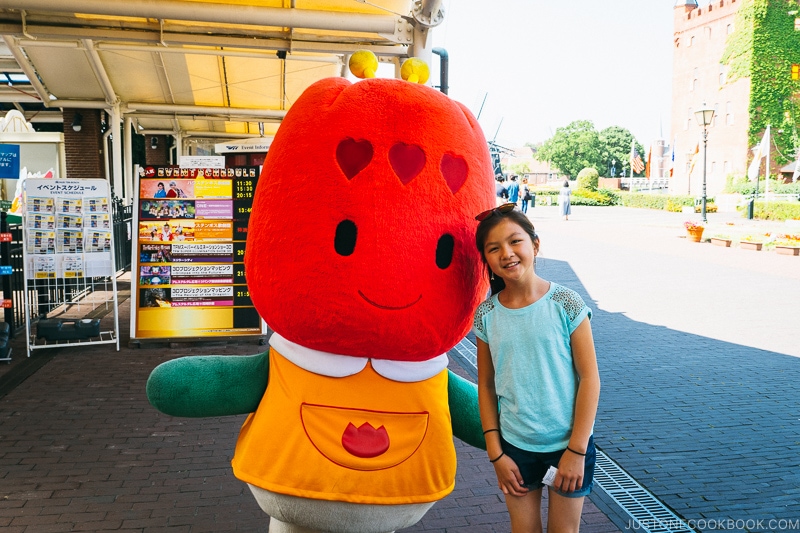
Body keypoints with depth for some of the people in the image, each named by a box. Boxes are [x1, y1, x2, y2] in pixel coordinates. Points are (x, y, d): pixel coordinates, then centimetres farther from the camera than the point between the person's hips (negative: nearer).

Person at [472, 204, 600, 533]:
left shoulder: (566, 305, -12)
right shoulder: (487, 315, -5)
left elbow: (589, 378, -10)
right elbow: (486, 385, 1)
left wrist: (576, 450, -10)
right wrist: (495, 453, -1)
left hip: (567, 444, -2)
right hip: (515, 446, 2)